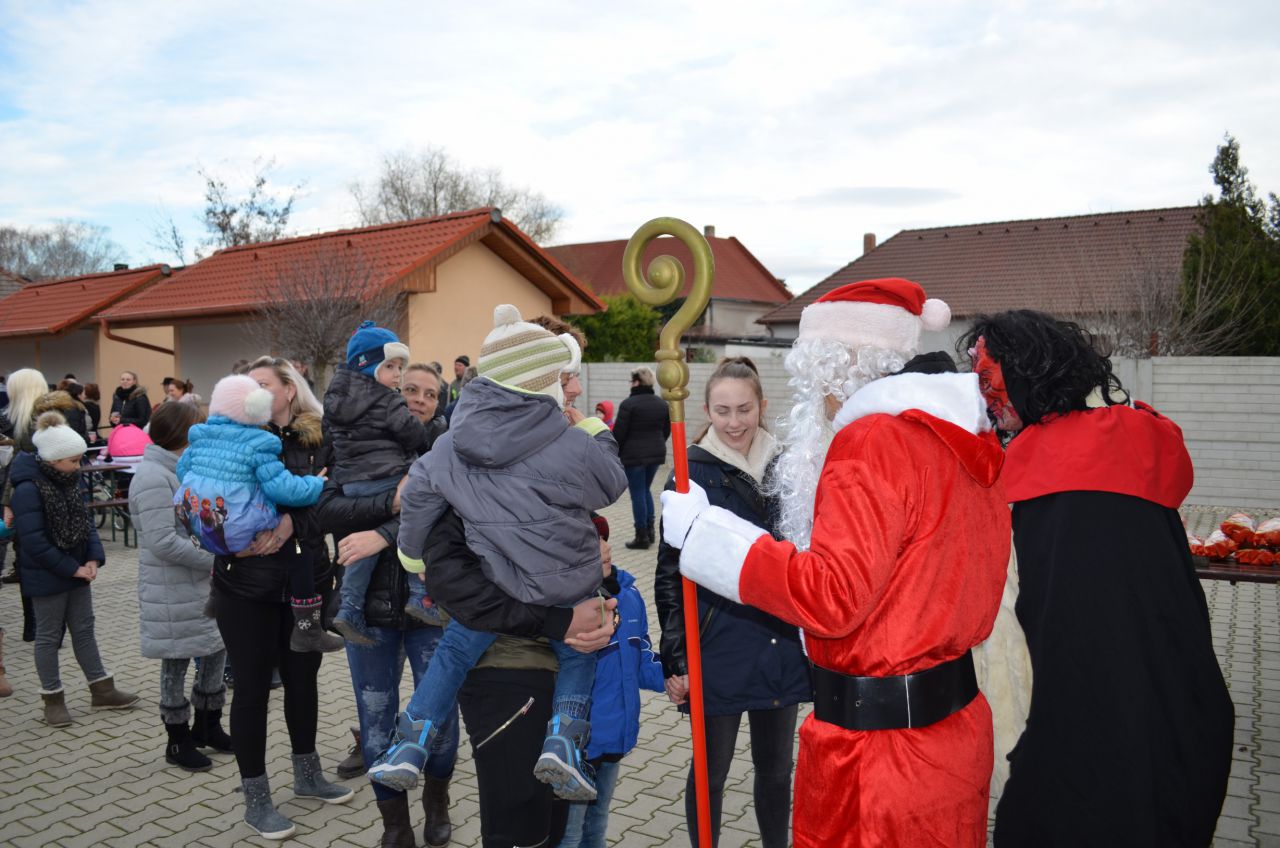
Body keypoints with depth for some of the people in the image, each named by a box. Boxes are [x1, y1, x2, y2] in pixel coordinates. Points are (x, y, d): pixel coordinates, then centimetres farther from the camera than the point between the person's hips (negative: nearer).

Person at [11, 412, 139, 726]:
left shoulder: (70, 482, 3)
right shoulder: (28, 490, -20)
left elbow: (86, 522, 9)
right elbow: (34, 542, -22)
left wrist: (94, 559, -6)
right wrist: (72, 568, -20)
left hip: (76, 571, 7)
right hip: (47, 578, -7)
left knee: (84, 630, 14)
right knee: (49, 637, 6)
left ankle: (102, 690, 23)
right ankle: (53, 698, 19)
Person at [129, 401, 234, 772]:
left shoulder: (180, 471, 11)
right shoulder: (153, 479, -20)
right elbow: (163, 542, -25)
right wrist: (214, 560, -20)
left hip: (201, 585, 9)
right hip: (173, 593, -9)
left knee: (216, 650, 16)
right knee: (176, 664, 5)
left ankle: (207, 726, 33)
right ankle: (178, 742, 21)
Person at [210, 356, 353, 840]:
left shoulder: (319, 441, 1)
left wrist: (292, 518, -18)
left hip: (306, 580, 2)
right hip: (246, 584, -2)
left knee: (302, 677, 16)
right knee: (253, 686, 6)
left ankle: (307, 774, 36)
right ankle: (256, 799, 22)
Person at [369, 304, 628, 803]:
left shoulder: (451, 446, -4)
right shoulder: (574, 446, -17)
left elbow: (419, 495, 4)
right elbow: (612, 487, 1)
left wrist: (413, 555, 19)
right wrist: (599, 434, 15)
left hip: (483, 591, 3)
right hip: (563, 590, -2)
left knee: (453, 654, 25)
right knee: (578, 654, 24)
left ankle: (409, 746, 24)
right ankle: (564, 737, 5)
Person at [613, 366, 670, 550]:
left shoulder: (628, 404, -13)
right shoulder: (662, 403, 6)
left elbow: (619, 432, -12)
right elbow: (667, 430, 13)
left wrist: (615, 453, 0)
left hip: (633, 455, -6)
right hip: (656, 454, 6)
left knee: (637, 494, 1)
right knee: (646, 490, 20)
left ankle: (642, 536, 5)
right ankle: (649, 530, 20)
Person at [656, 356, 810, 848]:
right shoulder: (693, 474, -8)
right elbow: (670, 574, -7)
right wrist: (674, 657, -9)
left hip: (782, 647, 4)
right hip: (718, 652, -3)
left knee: (775, 766, 18)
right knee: (712, 769, 12)